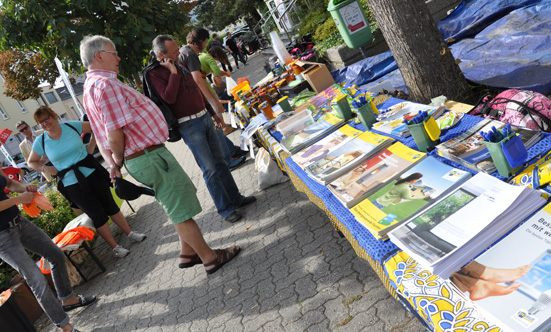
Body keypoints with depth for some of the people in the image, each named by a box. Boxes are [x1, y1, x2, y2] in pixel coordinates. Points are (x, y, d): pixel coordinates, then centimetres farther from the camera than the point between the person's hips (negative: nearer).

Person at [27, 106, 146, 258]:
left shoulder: (71, 126, -4)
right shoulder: (40, 141, -3)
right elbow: (31, 162, 12)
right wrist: (47, 169, -3)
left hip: (92, 172, 1)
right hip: (72, 184, -1)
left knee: (110, 205, 9)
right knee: (97, 215, 1)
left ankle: (130, 233, 24)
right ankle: (115, 247, 14)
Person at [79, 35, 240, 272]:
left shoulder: (92, 86, 17)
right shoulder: (105, 84, -18)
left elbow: (102, 136, 17)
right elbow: (115, 133, -24)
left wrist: (112, 162, 10)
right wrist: (119, 161, -8)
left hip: (138, 159, 10)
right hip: (149, 156, -10)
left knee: (180, 204, 20)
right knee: (181, 210, 0)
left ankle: (188, 252, 31)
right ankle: (209, 258, 12)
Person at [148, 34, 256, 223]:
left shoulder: (179, 65, 13)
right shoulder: (155, 73, -10)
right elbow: (169, 98, -24)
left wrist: (213, 113, 24)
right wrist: (173, 73, -18)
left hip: (204, 118, 8)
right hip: (189, 126, -7)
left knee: (219, 161, 13)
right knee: (209, 169, -4)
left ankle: (235, 198, 24)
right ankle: (225, 208, 8)